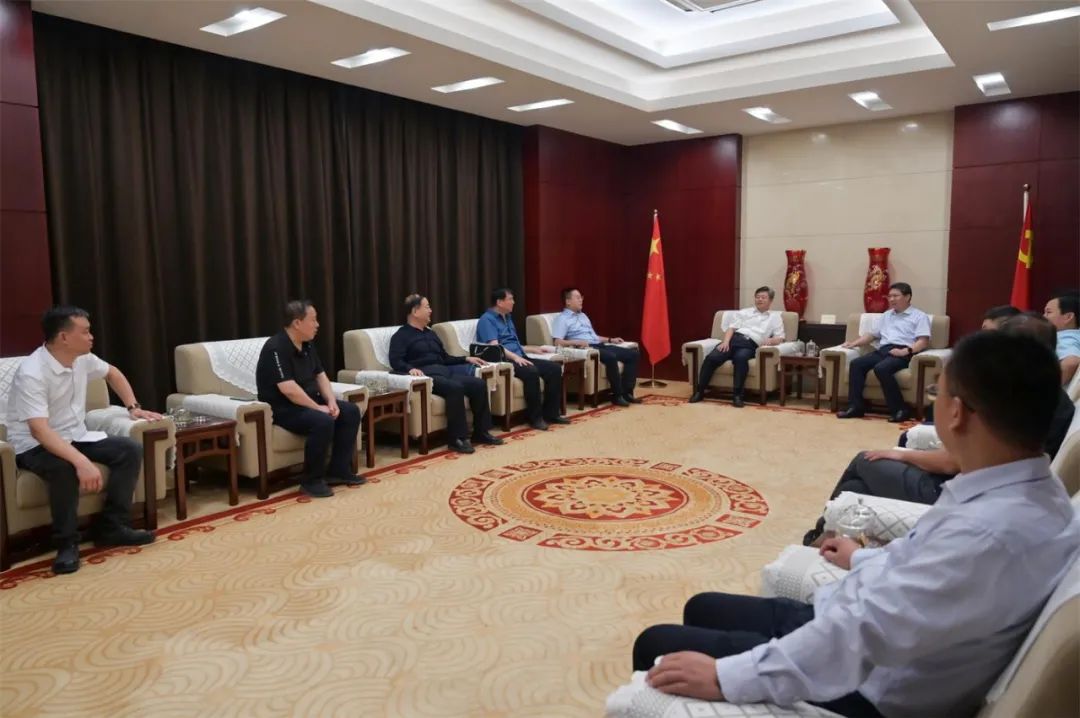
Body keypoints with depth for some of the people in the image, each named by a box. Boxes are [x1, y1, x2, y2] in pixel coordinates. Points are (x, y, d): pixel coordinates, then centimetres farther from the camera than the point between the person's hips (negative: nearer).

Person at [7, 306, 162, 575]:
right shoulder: (31, 374, -26)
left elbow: (112, 373, 21)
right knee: (65, 468, -39)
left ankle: (111, 526, -6)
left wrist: (133, 408, 11)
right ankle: (67, 543, -20)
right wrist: (82, 462, -47)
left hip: (75, 437, 8)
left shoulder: (82, 358, -3)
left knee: (130, 450, -12)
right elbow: (40, 430, -36)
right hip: (34, 446, -7)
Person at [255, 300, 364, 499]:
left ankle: (338, 470, 2)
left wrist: (331, 401, -5)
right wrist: (318, 408, -23)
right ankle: (312, 480, -17)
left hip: (308, 402, 10)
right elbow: (289, 389, -29)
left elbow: (320, 375, 12)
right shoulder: (276, 348, -22)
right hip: (282, 408, -9)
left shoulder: (307, 344, 7)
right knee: (323, 421, -33)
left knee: (351, 411, -2)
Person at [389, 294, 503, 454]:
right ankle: (457, 438, -31)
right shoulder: (401, 336, 5)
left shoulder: (430, 334, 30)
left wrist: (467, 359, 19)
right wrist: (411, 369, -30)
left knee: (479, 384, -15)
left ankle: (481, 432, -8)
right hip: (426, 376, -7)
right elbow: (395, 362, -11)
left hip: (444, 372, 8)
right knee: (455, 387, -35)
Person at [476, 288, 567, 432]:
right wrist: (515, 357, -30)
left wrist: (535, 349, 28)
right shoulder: (487, 320, -6)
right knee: (531, 372, -36)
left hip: (519, 358, 9)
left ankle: (551, 413, -6)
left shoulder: (508, 318, 23)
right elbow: (494, 347, -19)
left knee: (554, 368, -9)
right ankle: (535, 418, -24)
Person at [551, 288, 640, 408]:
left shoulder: (583, 315, 27)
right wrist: (577, 342, -23)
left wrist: (610, 339, 18)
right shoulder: (562, 318, 1)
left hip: (599, 345, 9)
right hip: (586, 349, -8)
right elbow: (558, 342, -12)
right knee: (610, 357, -36)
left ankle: (627, 392, -9)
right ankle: (617, 395, -25)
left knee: (633, 354, -5)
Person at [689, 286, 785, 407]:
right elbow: (732, 328, 12)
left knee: (741, 358, -39)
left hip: (750, 345, -2)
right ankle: (700, 391, -15)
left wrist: (770, 340, -10)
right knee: (712, 358, -26)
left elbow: (780, 338, 14)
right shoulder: (744, 312, 25)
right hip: (734, 338, 2)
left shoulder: (775, 317, 24)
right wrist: (725, 341, -8)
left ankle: (737, 395, -33)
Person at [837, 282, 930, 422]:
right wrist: (854, 343, 10)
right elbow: (871, 334, 28)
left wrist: (906, 351, -21)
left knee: (881, 368, -35)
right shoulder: (886, 315, 29)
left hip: (903, 353, -6)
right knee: (856, 364, -19)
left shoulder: (919, 316, 8)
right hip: (883, 350, 6)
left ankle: (900, 410, -26)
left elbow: (924, 341, -5)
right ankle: (856, 406, -19)